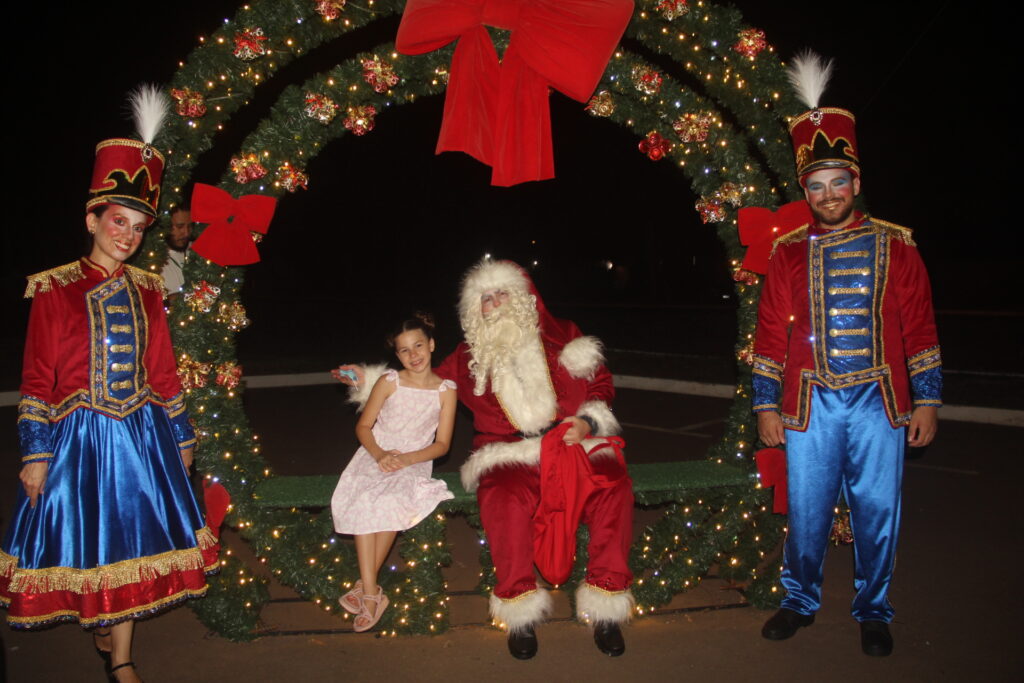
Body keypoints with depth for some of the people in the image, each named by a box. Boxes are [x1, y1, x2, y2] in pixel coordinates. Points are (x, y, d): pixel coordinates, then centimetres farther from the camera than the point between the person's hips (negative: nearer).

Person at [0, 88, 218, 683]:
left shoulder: (147, 290, 6)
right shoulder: (55, 289, -6)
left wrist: (182, 437, 12)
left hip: (141, 434, 3)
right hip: (78, 433, -3)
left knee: (131, 538, 8)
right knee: (85, 537, 8)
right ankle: (99, 619, 36)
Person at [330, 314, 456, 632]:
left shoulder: (446, 390, 0)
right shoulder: (389, 382, 1)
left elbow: (442, 444, 0)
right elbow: (363, 426, 5)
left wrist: (406, 459, -16)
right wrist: (379, 454, -14)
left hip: (415, 461, -1)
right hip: (375, 455, 1)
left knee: (393, 501, -33)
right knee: (365, 502, -31)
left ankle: (365, 586, -20)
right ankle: (371, 592, -28)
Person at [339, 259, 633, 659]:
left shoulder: (562, 336, 14)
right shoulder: (470, 357, 16)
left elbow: (600, 382, 16)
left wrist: (587, 421, -2)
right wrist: (369, 381, 19)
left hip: (573, 442, 1)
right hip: (510, 453, 0)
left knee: (613, 485, -30)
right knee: (504, 498, -36)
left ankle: (606, 610, -15)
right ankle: (521, 615, -18)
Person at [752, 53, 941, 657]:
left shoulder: (895, 247, 2)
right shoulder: (788, 254, 4)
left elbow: (919, 330, 4)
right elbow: (771, 336, 5)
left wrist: (926, 401, 1)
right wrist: (766, 406, 2)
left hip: (878, 403, 0)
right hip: (810, 404, 1)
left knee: (877, 511, 7)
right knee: (807, 511, 9)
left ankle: (874, 612, 28)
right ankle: (801, 601, 30)